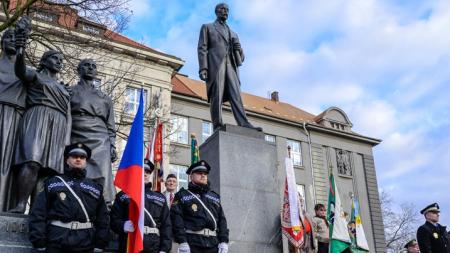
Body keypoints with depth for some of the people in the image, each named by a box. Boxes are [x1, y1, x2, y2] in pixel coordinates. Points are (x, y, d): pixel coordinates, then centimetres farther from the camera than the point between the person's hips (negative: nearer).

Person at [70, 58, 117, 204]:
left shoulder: (105, 98, 22)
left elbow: (110, 126, 19)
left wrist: (112, 146, 6)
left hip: (99, 142, 1)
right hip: (75, 141, -1)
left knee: (101, 183, -11)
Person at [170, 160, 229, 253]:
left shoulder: (215, 197, 22)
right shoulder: (182, 196, 8)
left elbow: (222, 220, 16)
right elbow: (176, 219, -4)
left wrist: (224, 241, 3)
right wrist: (182, 242, -15)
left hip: (213, 245, 4)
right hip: (192, 244, -4)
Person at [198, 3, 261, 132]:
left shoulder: (233, 33, 32)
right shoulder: (207, 27, 20)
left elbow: (241, 57, 28)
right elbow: (202, 48, 5)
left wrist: (239, 49, 3)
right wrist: (203, 68, -11)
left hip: (230, 66, 4)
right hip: (215, 65, -3)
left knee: (236, 95, -13)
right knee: (217, 97, -12)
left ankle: (244, 125, -25)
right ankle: (218, 127, -16)